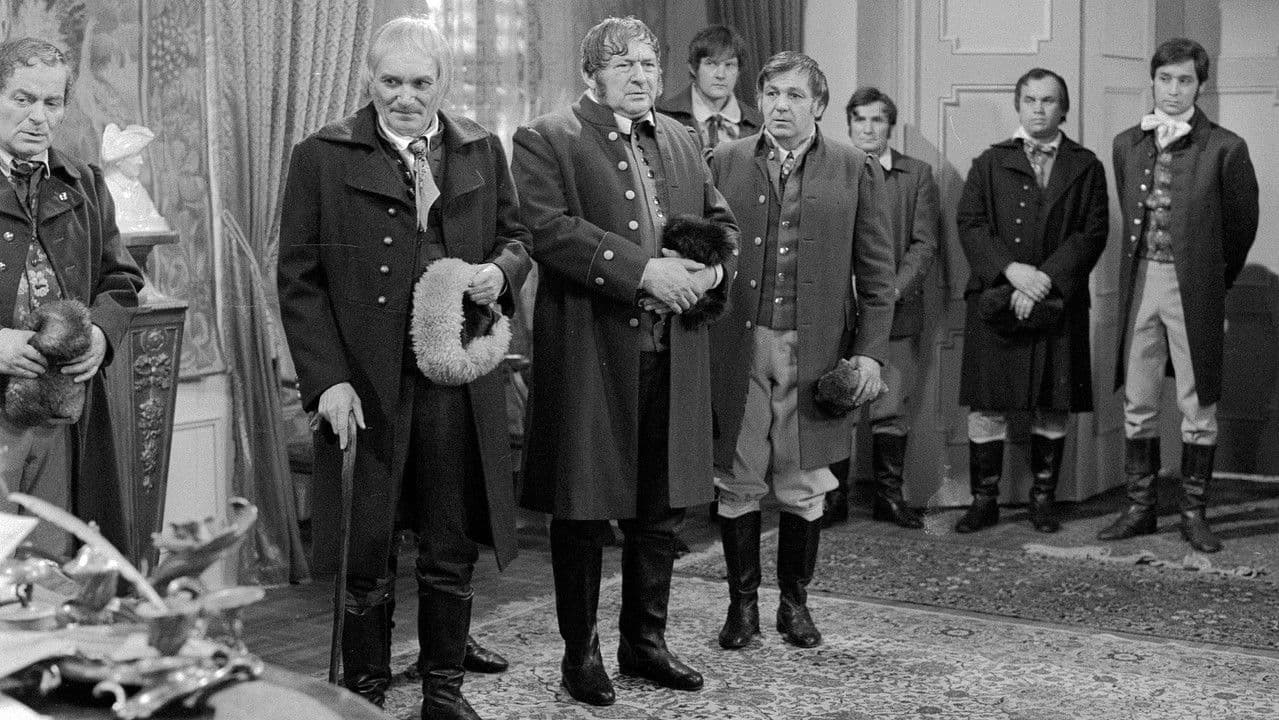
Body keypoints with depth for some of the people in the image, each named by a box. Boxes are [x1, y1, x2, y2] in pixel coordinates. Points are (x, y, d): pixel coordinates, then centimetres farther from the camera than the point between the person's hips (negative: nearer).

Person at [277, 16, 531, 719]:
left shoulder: (482, 151, 10)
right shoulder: (322, 157, -1)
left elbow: (514, 236, 19)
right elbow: (299, 278, -3)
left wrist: (500, 270, -6)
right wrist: (327, 378, -12)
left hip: (459, 384, 3)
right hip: (364, 384, -3)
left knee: (451, 553, 11)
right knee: (367, 556, 5)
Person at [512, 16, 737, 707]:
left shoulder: (680, 141, 17)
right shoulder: (546, 140, -4)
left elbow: (723, 222, 19)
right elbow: (549, 230, -17)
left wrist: (711, 268, -4)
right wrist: (642, 271, -23)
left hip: (672, 358, 6)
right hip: (590, 358, -6)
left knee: (659, 512, 14)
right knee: (582, 514, 3)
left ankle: (645, 642, 29)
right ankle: (580, 652, 18)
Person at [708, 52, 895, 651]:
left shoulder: (855, 171, 5)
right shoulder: (724, 163, 7)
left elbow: (876, 272, 4)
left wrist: (871, 351, -4)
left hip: (815, 349, 0)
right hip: (736, 347, 1)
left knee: (804, 487, 6)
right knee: (737, 483, 5)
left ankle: (795, 601, 22)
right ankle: (742, 602, 18)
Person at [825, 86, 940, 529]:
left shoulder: (917, 176, 10)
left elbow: (924, 243, 3)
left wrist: (895, 289, -11)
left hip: (895, 310, 0)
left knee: (892, 410, 1)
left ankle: (889, 495, 11)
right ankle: (833, 497, 8)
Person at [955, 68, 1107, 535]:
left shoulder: (1086, 167, 8)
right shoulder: (989, 163, 11)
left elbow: (1093, 233, 0)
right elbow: (970, 224, 1)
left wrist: (1047, 278, -13)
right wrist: (1010, 269, -13)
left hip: (1058, 301, 0)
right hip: (994, 300, 0)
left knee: (1053, 407, 4)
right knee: (986, 404, 0)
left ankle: (1044, 499, 15)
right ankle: (984, 500, 9)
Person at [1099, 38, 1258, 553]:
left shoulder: (1224, 148, -5)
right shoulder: (1127, 144, 9)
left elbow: (1242, 222, 4)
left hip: (1194, 285, -4)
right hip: (1139, 280, 4)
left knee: (1198, 406, 3)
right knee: (1137, 403, 7)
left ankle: (1193, 512, 12)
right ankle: (1139, 507, 17)